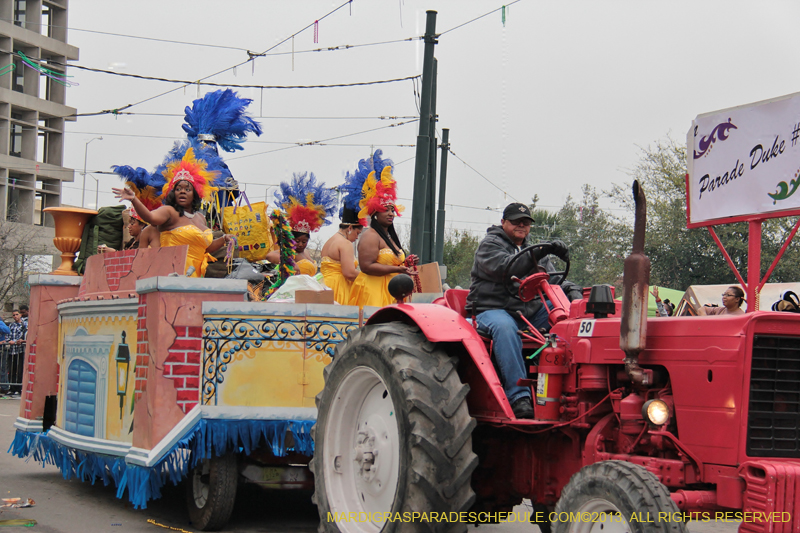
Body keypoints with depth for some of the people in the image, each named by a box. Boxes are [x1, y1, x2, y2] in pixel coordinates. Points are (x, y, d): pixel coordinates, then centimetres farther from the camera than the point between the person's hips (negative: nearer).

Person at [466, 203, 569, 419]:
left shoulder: (528, 247, 25)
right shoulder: (489, 245, 0)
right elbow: (503, 268, -21)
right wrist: (538, 253, -29)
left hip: (528, 312, 7)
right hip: (491, 310, -7)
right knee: (504, 327, -40)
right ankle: (518, 396, -45)